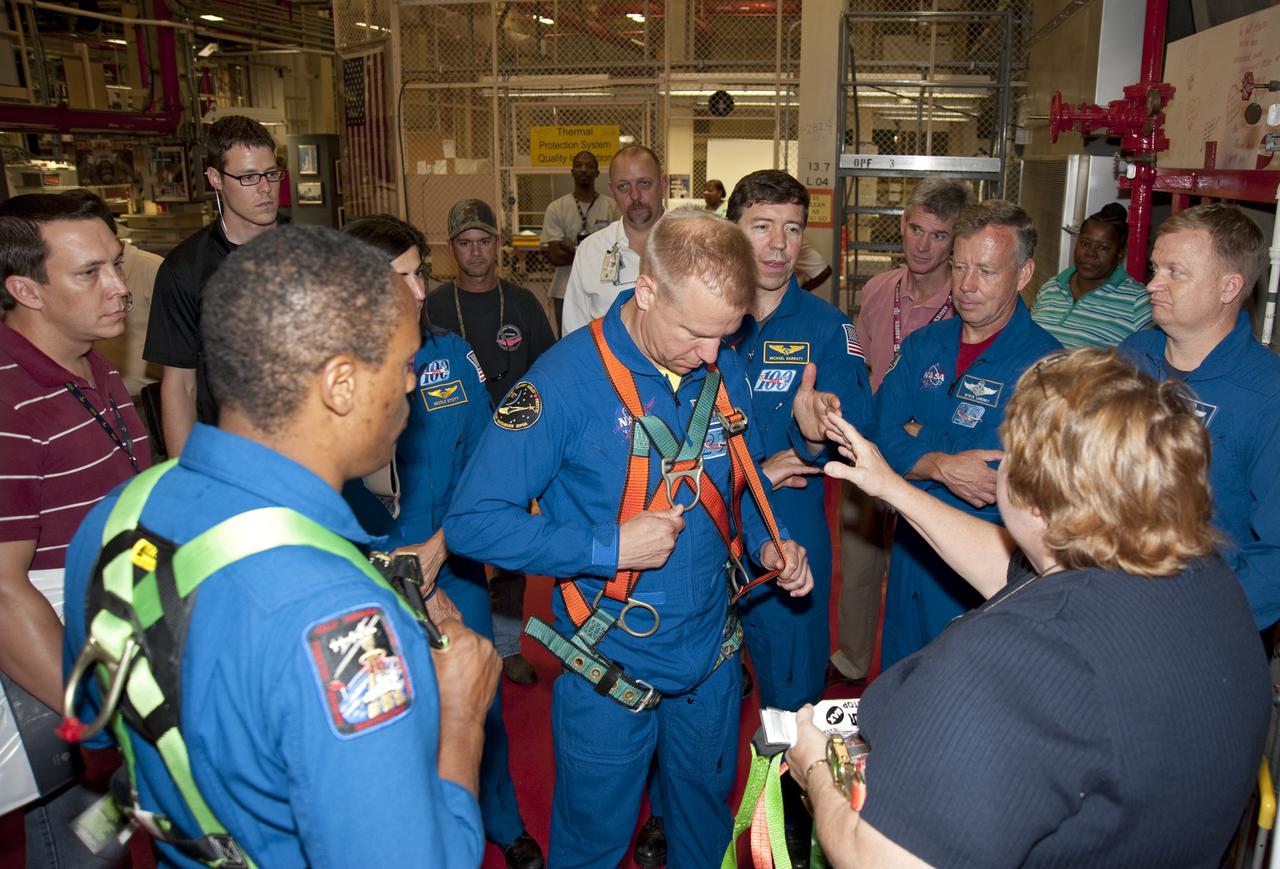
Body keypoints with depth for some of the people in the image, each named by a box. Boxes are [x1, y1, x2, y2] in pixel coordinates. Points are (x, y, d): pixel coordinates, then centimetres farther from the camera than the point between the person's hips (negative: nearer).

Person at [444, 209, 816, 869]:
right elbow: (473, 522, -22)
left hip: (712, 658, 5)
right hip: (608, 671, -5)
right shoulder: (567, 379, -23)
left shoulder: (724, 374, -4)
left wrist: (766, 543, -7)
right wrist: (608, 549, -27)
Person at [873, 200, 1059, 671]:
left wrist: (917, 434, -11)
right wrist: (941, 465, -24)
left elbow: (1001, 483, -24)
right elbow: (880, 436, -6)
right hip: (911, 548, 5)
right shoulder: (924, 345, 2)